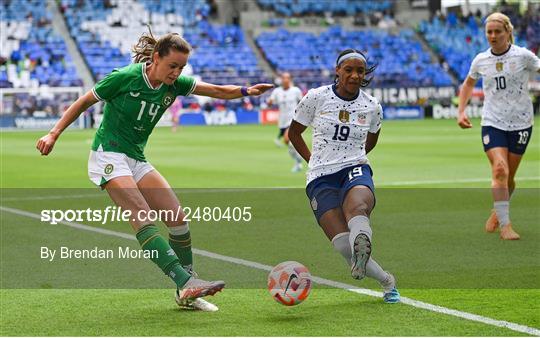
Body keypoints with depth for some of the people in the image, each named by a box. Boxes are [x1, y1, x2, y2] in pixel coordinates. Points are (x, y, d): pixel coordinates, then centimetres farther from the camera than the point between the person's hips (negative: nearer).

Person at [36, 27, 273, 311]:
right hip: (108, 156, -7)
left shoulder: (175, 85, 1)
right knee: (142, 217, -24)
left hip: (137, 160, 7)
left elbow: (218, 91, -4)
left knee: (178, 217, -3)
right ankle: (186, 283, -34)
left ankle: (186, 293, 5)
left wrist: (245, 91, -23)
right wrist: (54, 134, -7)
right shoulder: (124, 77, -15)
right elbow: (84, 102, -4)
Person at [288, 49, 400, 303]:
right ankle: (386, 281, 0)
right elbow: (294, 132, 15)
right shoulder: (316, 97, 1)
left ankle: (360, 262, -67)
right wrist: (313, 160, 11)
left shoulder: (373, 107, 7)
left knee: (357, 208, -40)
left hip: (355, 170, 1)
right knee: (344, 245, -21)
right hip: (321, 178, 0)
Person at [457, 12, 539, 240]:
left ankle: (498, 212, 35)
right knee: (500, 170, -19)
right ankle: (504, 225, -16)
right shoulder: (481, 61, 3)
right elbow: (468, 84, 20)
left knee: (508, 176, 7)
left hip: (520, 123, 0)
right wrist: (461, 111, 9)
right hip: (492, 123, 1)